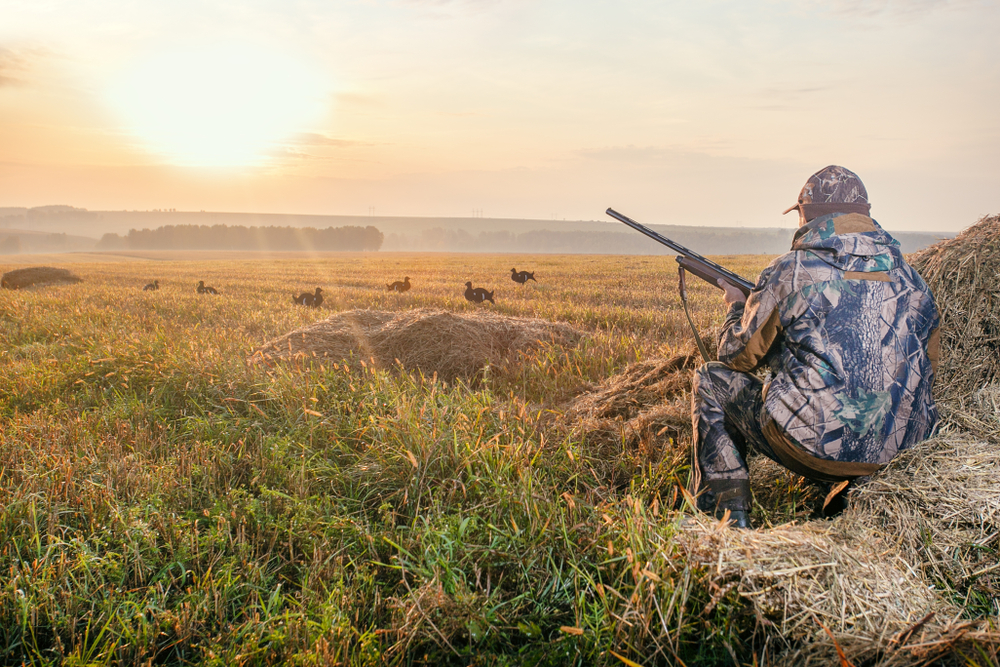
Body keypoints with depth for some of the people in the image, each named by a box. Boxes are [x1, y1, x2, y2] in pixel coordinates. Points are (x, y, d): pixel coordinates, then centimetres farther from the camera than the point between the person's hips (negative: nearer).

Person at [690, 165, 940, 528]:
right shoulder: (909, 277, 9)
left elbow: (738, 356, 3)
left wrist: (736, 306, 26)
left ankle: (728, 515, 10)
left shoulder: (792, 271, -7)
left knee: (711, 381, 13)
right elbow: (927, 366, 22)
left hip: (814, 450, -6)